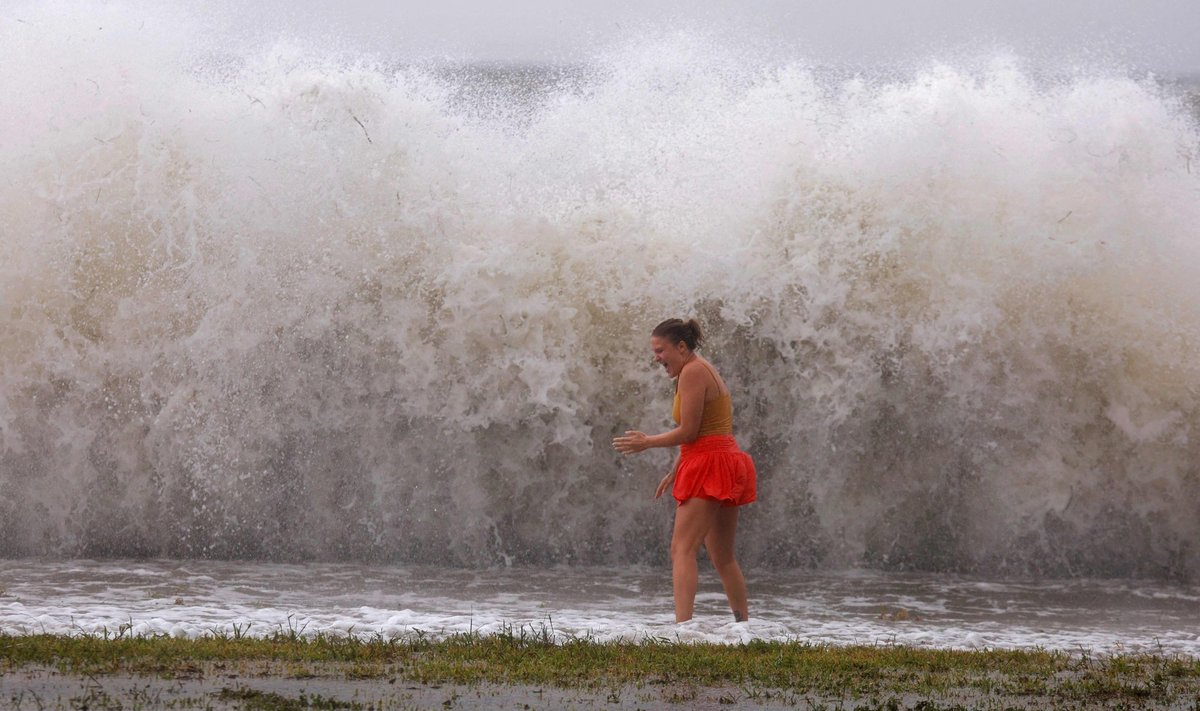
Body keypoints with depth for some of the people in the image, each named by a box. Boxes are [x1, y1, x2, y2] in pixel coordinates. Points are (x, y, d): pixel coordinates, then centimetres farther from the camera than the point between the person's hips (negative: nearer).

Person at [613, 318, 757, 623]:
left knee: (682, 549, -16)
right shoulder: (703, 371, 19)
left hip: (708, 466, -11)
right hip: (726, 459, 11)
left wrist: (647, 442, -3)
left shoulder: (692, 372, -11)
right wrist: (674, 472, 25)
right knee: (722, 556, 16)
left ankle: (682, 625, -27)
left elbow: (688, 431, -14)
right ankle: (744, 624, 21)